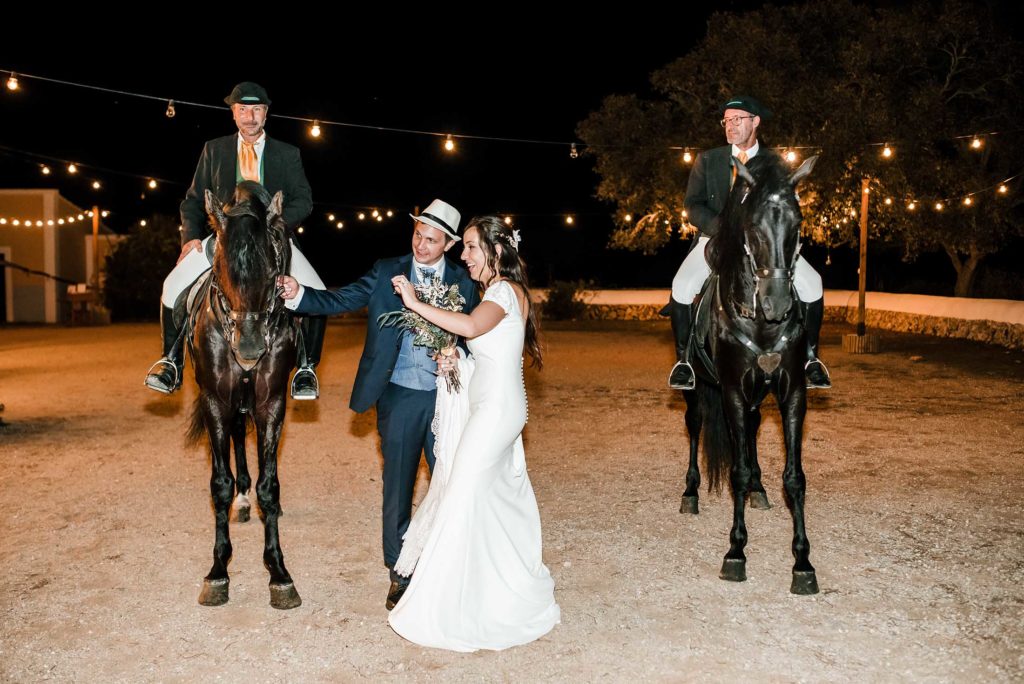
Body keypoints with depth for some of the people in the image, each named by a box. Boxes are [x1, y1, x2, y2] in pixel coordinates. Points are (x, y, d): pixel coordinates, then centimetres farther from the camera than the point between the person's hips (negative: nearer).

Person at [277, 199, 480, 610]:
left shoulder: (463, 282, 4)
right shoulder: (387, 272, 2)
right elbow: (339, 300, -5)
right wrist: (298, 295, -21)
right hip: (399, 396, 0)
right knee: (397, 488, 9)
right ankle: (400, 574, 25)